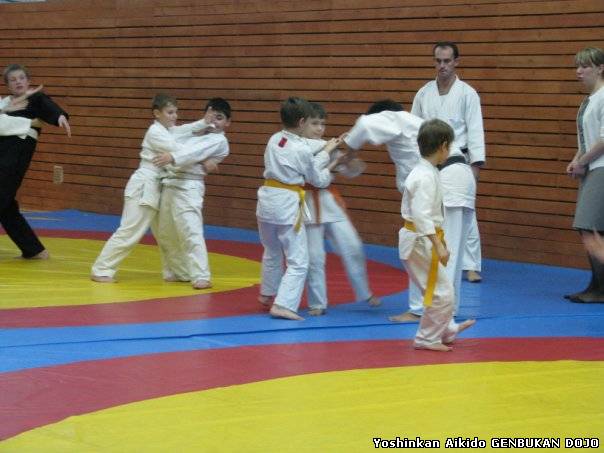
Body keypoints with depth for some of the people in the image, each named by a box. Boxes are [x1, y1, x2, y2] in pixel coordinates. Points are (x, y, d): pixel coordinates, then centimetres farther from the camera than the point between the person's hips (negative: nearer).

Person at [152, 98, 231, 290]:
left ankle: (201, 276, -16)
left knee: (191, 231, -17)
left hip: (188, 188, -8)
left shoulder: (219, 141, -5)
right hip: (170, 184, 8)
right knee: (166, 233, 13)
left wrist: (172, 158, -36)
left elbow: (196, 152, -22)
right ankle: (179, 271, 27)